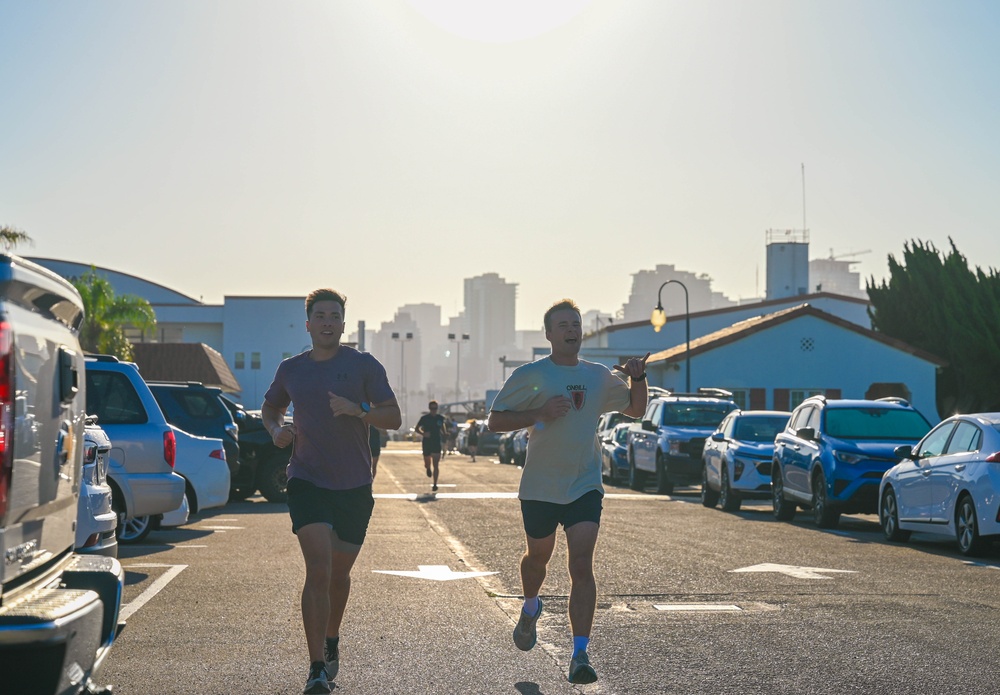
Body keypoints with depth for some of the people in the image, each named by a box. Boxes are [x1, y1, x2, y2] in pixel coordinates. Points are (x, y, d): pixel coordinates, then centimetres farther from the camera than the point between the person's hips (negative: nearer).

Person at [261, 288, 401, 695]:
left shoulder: (363, 365, 0)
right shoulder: (290, 370, 6)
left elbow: (394, 418, -3)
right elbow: (270, 407, 24)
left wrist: (358, 409, -22)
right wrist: (276, 430, 1)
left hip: (354, 486, 1)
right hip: (307, 482, 0)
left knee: (339, 573, 13)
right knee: (318, 570, -15)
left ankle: (331, 640, 40)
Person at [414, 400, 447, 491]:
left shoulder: (440, 418, 2)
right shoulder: (425, 418, -6)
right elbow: (416, 429, -1)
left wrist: (444, 434, 1)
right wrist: (423, 434, -19)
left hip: (437, 444, 1)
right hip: (426, 444, -1)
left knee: (436, 465, -7)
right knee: (427, 464, 10)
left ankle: (435, 484, -4)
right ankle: (428, 469, 48)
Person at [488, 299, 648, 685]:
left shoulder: (598, 377, 7)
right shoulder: (529, 376, -4)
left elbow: (635, 409, 21)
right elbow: (495, 421, -5)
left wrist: (638, 378, 1)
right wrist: (541, 413, -18)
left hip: (585, 486, 1)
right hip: (539, 488, -1)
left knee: (581, 565, -11)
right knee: (538, 556, 17)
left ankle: (580, 654, -12)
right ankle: (530, 609, 50)